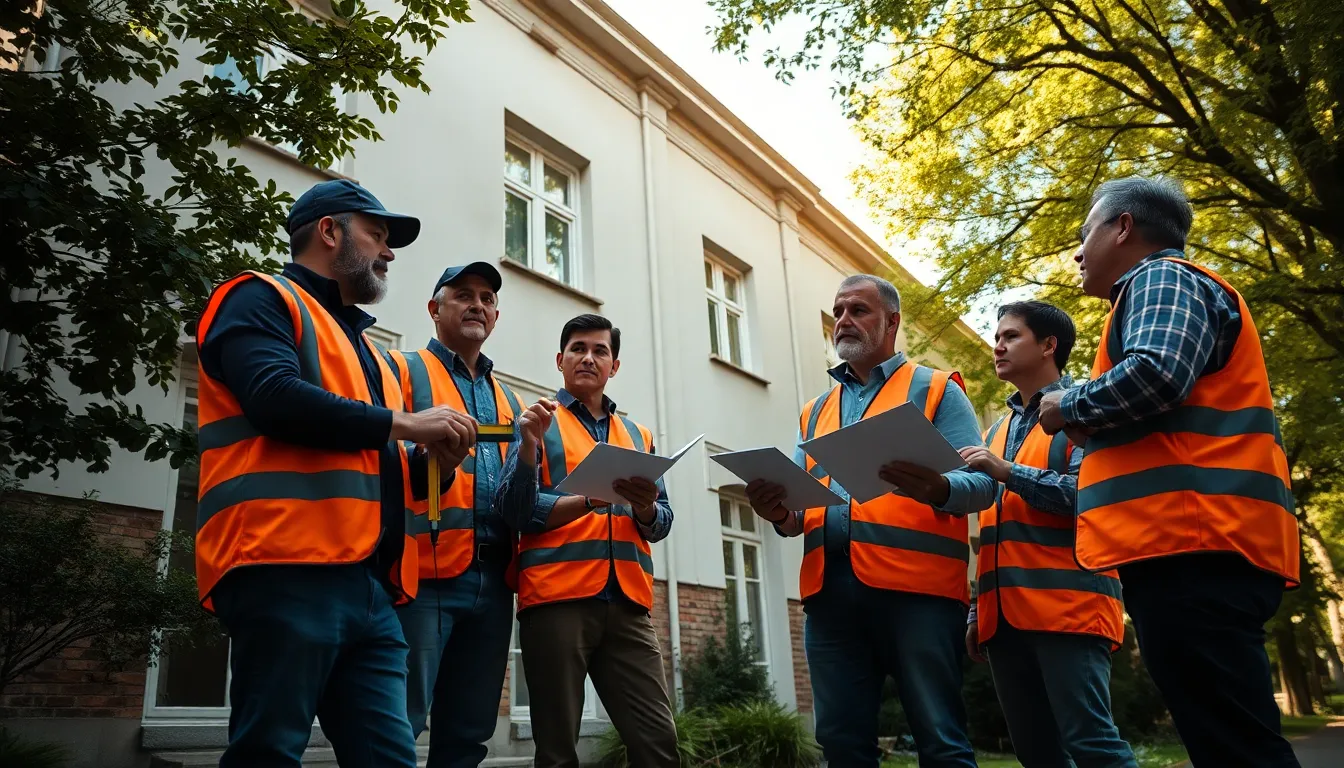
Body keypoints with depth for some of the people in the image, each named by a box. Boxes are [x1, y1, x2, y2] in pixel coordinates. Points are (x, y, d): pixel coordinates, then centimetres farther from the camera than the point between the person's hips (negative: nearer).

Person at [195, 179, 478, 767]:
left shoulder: (360, 343, 29)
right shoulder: (263, 300, 5)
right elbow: (276, 398, -16)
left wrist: (434, 458, 10)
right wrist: (403, 424, -9)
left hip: (370, 586, 8)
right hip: (287, 572, -8)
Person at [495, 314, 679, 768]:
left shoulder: (638, 435, 20)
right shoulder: (540, 423, 8)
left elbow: (662, 524, 14)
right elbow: (516, 511, -4)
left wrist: (644, 508, -9)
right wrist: (594, 499, -19)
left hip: (628, 603, 4)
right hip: (557, 599, -3)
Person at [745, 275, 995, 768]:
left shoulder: (935, 390, 9)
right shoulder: (815, 413, 23)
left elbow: (980, 481, -2)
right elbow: (800, 498, 17)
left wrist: (937, 489, -25)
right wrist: (781, 514, -7)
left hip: (916, 585, -4)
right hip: (830, 591, 5)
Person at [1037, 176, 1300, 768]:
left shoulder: (1162, 278, 1)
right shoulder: (1160, 285, 30)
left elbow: (1154, 375, -20)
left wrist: (1069, 408, -3)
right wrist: (1092, 428, 20)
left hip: (1190, 545, -10)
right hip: (1191, 547, 11)